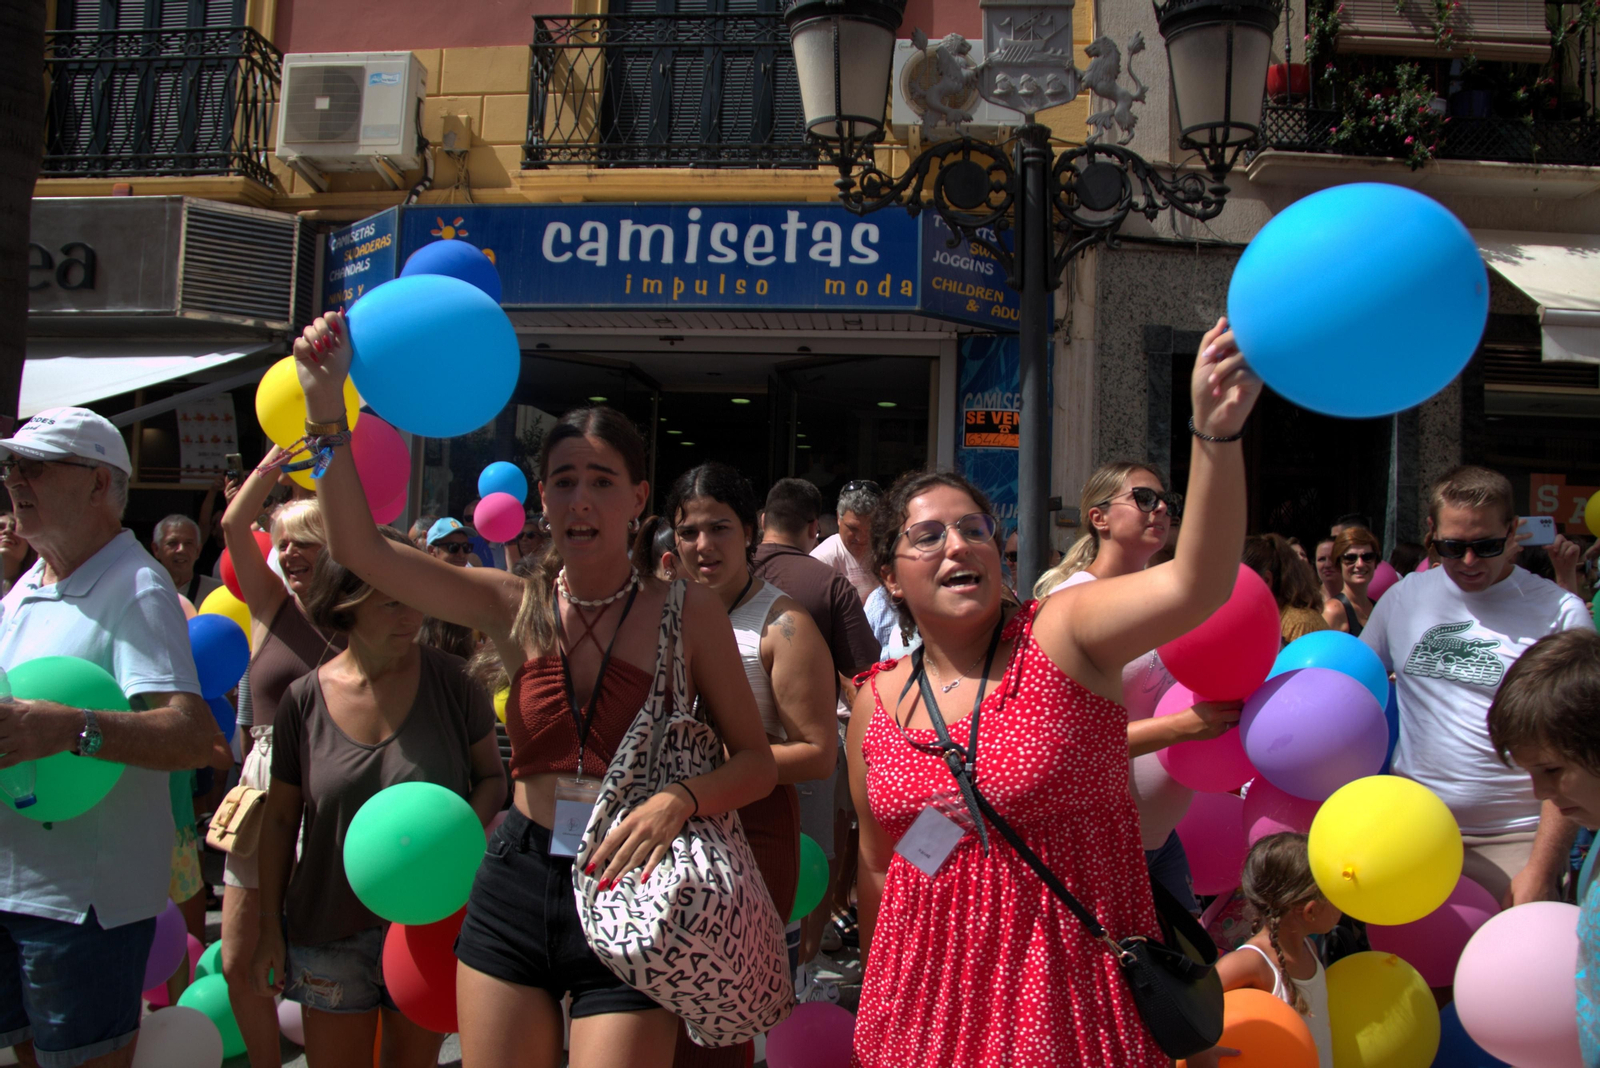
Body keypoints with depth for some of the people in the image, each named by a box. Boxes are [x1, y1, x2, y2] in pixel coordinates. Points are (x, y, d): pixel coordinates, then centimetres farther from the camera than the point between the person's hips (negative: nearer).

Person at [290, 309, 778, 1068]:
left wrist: (678, 799, -24)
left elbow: (757, 763, -4)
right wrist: (327, 407, -11)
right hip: (515, 887, 3)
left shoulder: (687, 612, -6)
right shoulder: (516, 606, 1)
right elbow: (359, 549, -4)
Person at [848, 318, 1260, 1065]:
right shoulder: (877, 702, 0)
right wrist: (879, 999, 18)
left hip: (1071, 999, -3)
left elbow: (1195, 586, -29)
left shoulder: (1062, 636, -11)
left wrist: (1217, 433, -42)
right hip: (928, 1000, 3)